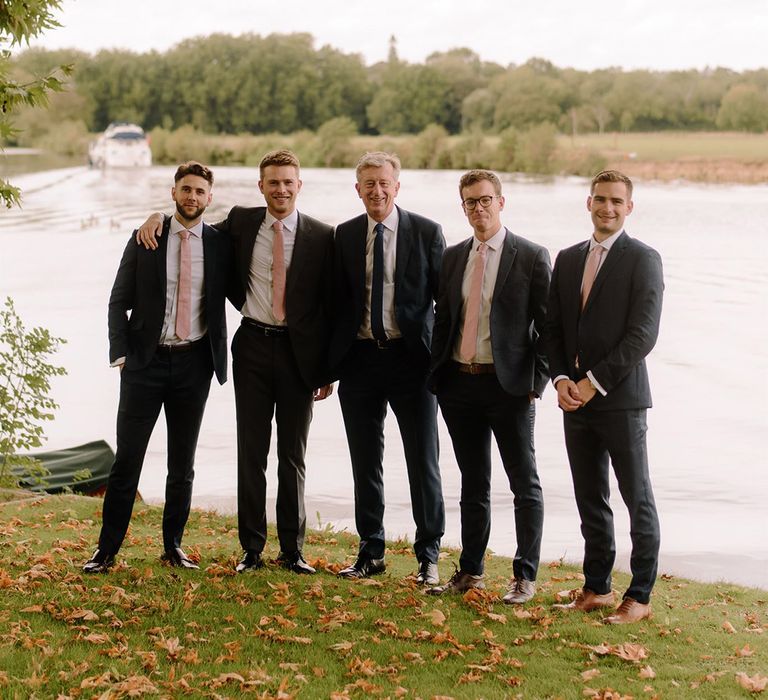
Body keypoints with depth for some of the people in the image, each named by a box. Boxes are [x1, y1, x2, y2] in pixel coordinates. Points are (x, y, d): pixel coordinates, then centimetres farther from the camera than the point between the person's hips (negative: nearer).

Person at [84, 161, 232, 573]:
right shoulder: (145, 240, 2)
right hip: (146, 359, -1)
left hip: (193, 362, 1)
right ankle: (107, 550, 5)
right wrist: (120, 354, -8)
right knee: (127, 459, -2)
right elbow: (119, 301, 2)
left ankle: (174, 546, 20)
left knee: (182, 464, 9)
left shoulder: (220, 245, 3)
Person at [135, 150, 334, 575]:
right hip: (253, 345, 2)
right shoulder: (240, 222, 4)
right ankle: (252, 549, 12)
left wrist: (328, 370, -2)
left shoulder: (321, 237, -2)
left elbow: (329, 305, -1)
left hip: (298, 351, -1)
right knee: (251, 452, 4)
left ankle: (292, 550, 16)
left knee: (293, 456, 7)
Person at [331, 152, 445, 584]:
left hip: (411, 358, -3)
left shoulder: (426, 232, -2)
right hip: (359, 358, 3)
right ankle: (371, 552, 22)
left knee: (424, 462, 2)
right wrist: (327, 364, 6)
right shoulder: (345, 235, 7)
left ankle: (429, 555, 14)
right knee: (366, 463, 10)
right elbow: (337, 300, 9)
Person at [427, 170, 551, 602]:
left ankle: (525, 577, 8)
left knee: (524, 483, 2)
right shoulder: (453, 257, 11)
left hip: (509, 385, -5)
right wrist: (437, 376, 7)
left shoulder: (532, 257, -4)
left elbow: (547, 326, -4)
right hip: (459, 384, 5)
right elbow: (442, 320, 15)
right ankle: (471, 572, 22)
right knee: (473, 482, 14)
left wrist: (537, 383, -10)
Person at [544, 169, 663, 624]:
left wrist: (594, 382, -16)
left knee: (638, 499, 2)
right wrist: (562, 380, -3)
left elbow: (643, 335, -14)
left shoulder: (643, 259, -6)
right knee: (590, 501, 12)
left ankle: (640, 596, 9)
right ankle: (597, 588, 23)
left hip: (621, 399, -6)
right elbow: (554, 329, 13)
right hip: (576, 400, 6)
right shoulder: (567, 260, 13)